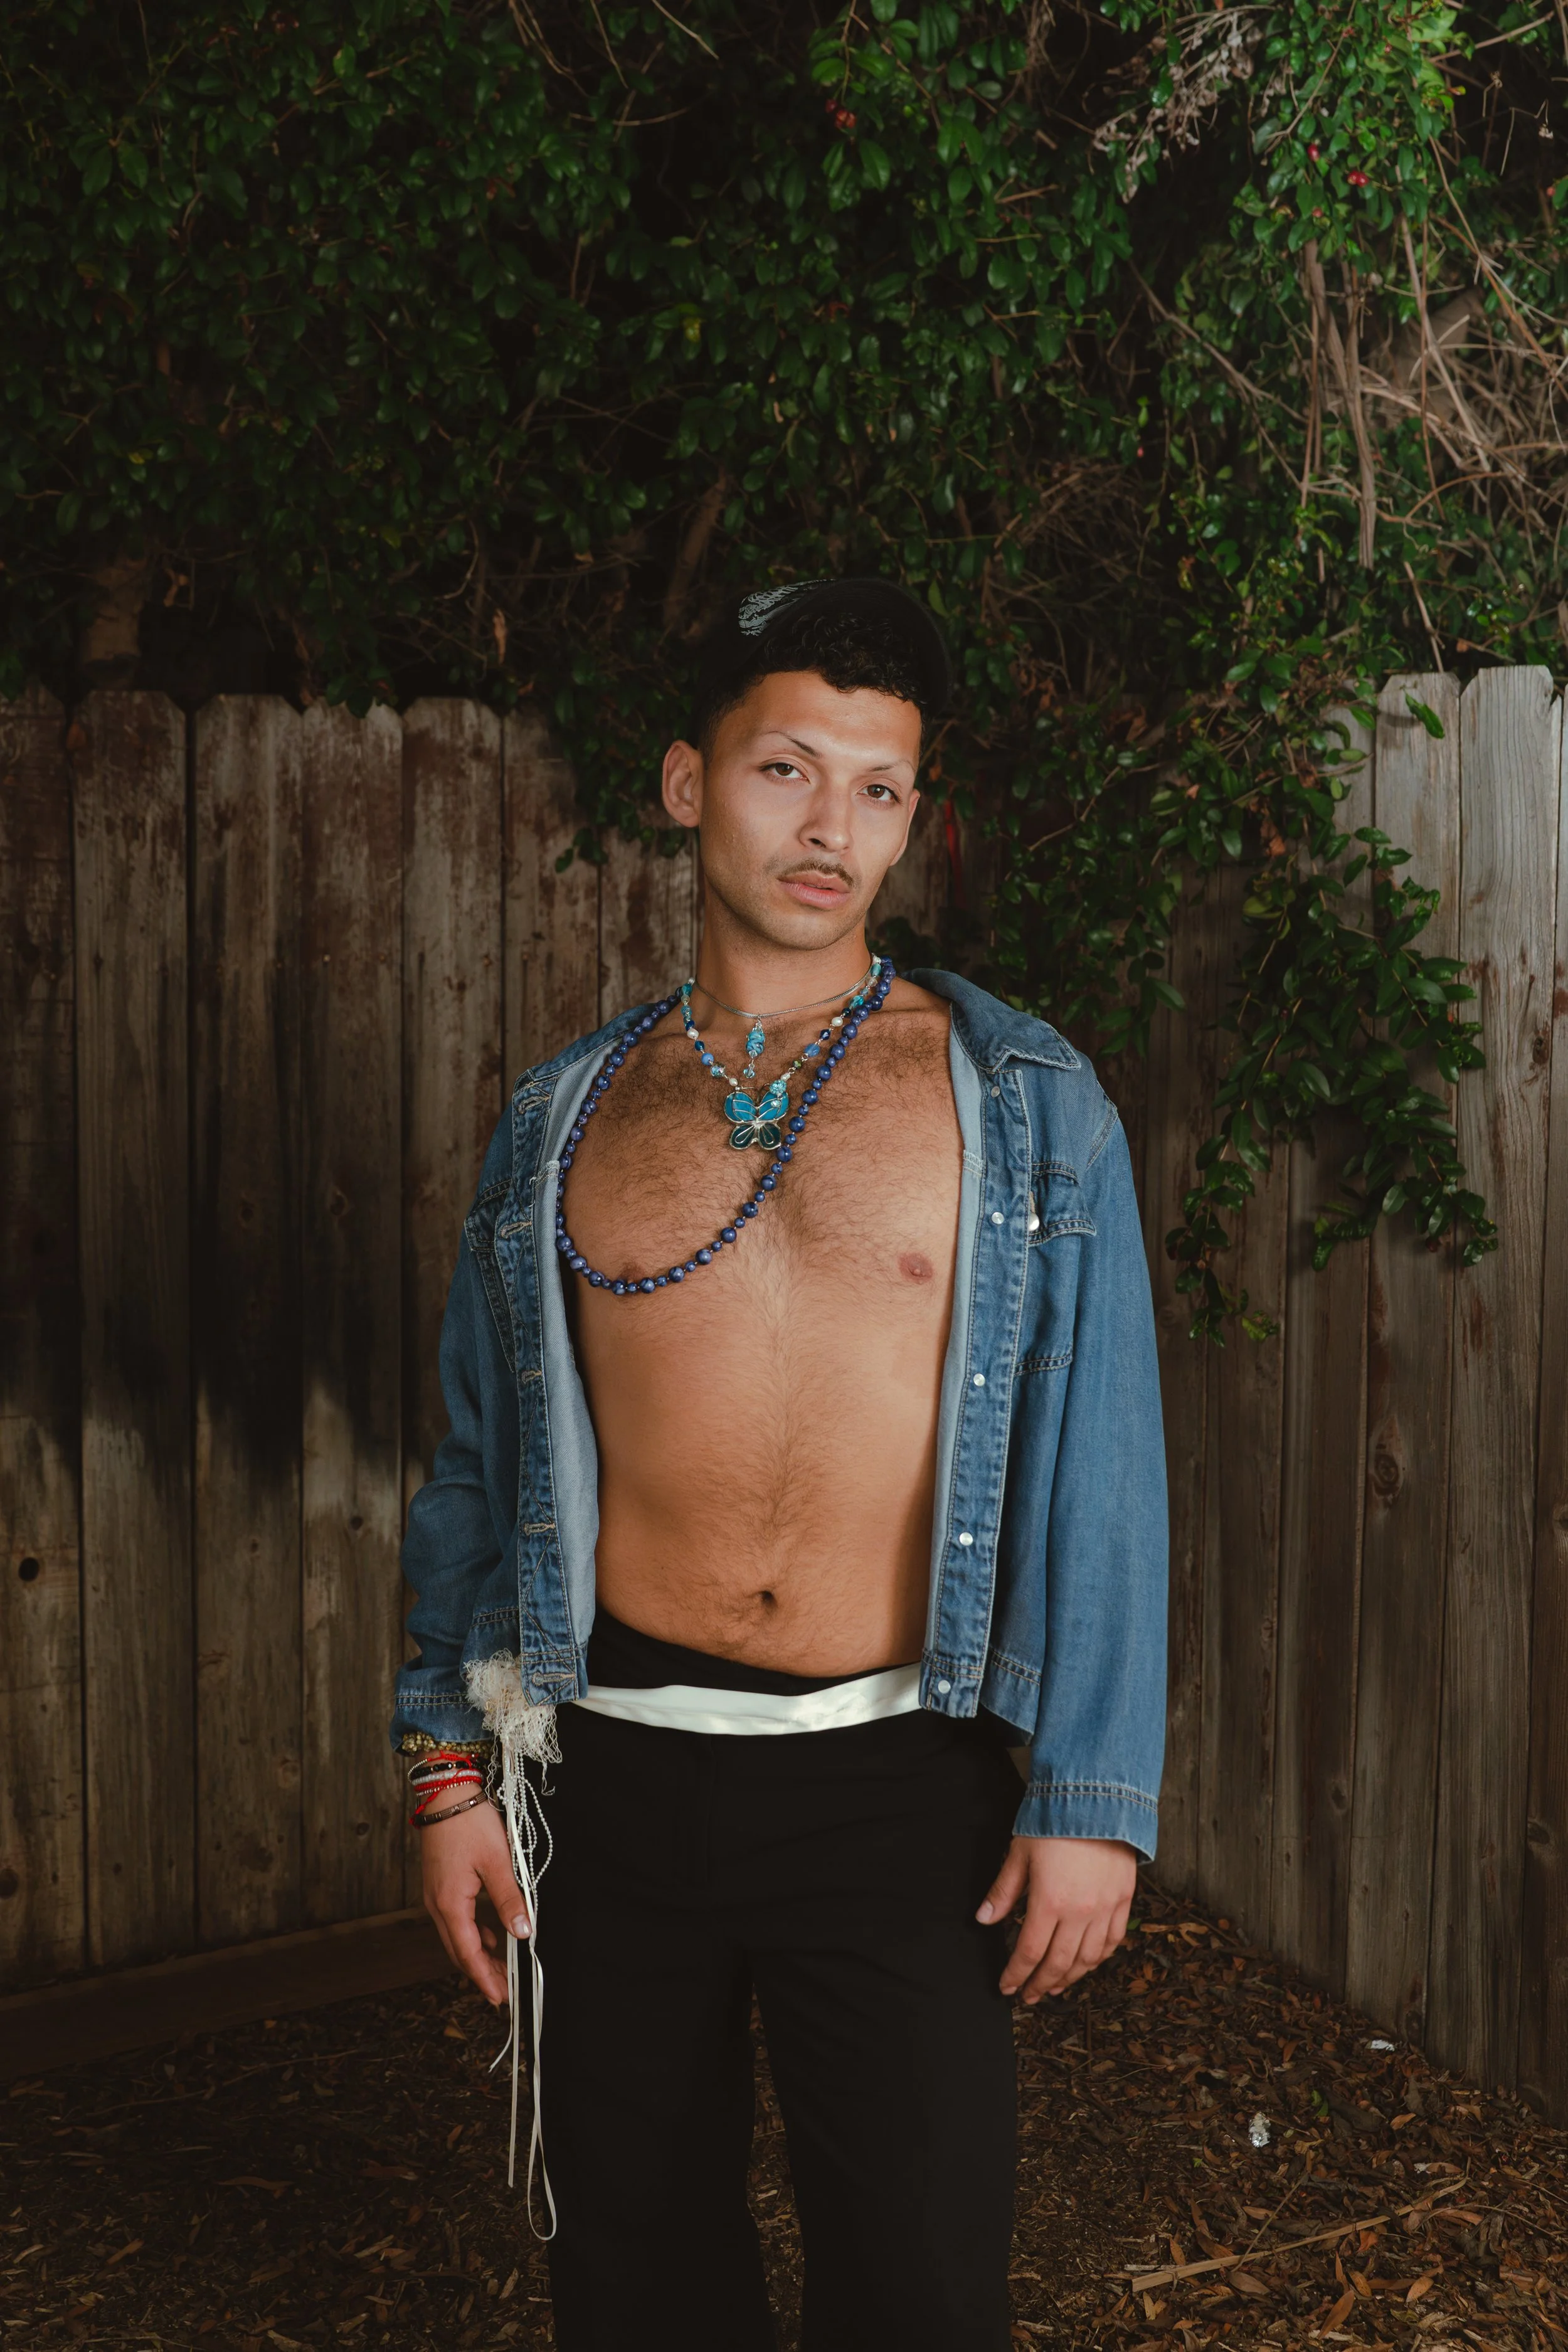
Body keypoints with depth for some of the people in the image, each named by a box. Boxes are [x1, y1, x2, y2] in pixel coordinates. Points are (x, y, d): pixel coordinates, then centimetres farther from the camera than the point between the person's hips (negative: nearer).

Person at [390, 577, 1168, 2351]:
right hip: (617, 1779, 2)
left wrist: (1093, 1798, -6)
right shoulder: (565, 1118, 6)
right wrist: (448, 1766, 7)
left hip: (899, 1795, -2)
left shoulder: (1025, 1106, -1)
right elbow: (481, 1458, 10)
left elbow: (1102, 1466, -3)